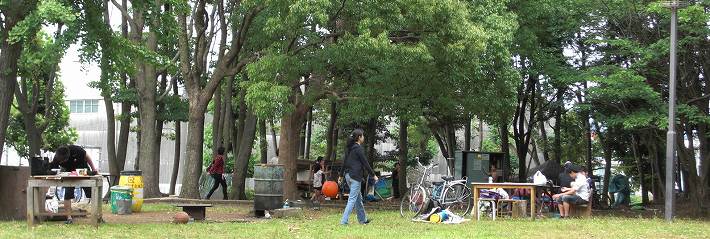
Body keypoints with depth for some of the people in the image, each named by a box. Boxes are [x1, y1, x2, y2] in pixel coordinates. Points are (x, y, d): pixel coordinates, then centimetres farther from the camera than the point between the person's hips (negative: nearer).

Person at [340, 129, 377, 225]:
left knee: (358, 198, 17)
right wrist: (373, 175, -3)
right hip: (355, 176, -9)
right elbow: (365, 163, -11)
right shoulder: (359, 148, -12)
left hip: (348, 175, 9)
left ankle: (363, 219, 26)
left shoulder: (349, 148, 13)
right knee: (352, 199, -8)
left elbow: (344, 162, 18)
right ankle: (344, 220, -14)